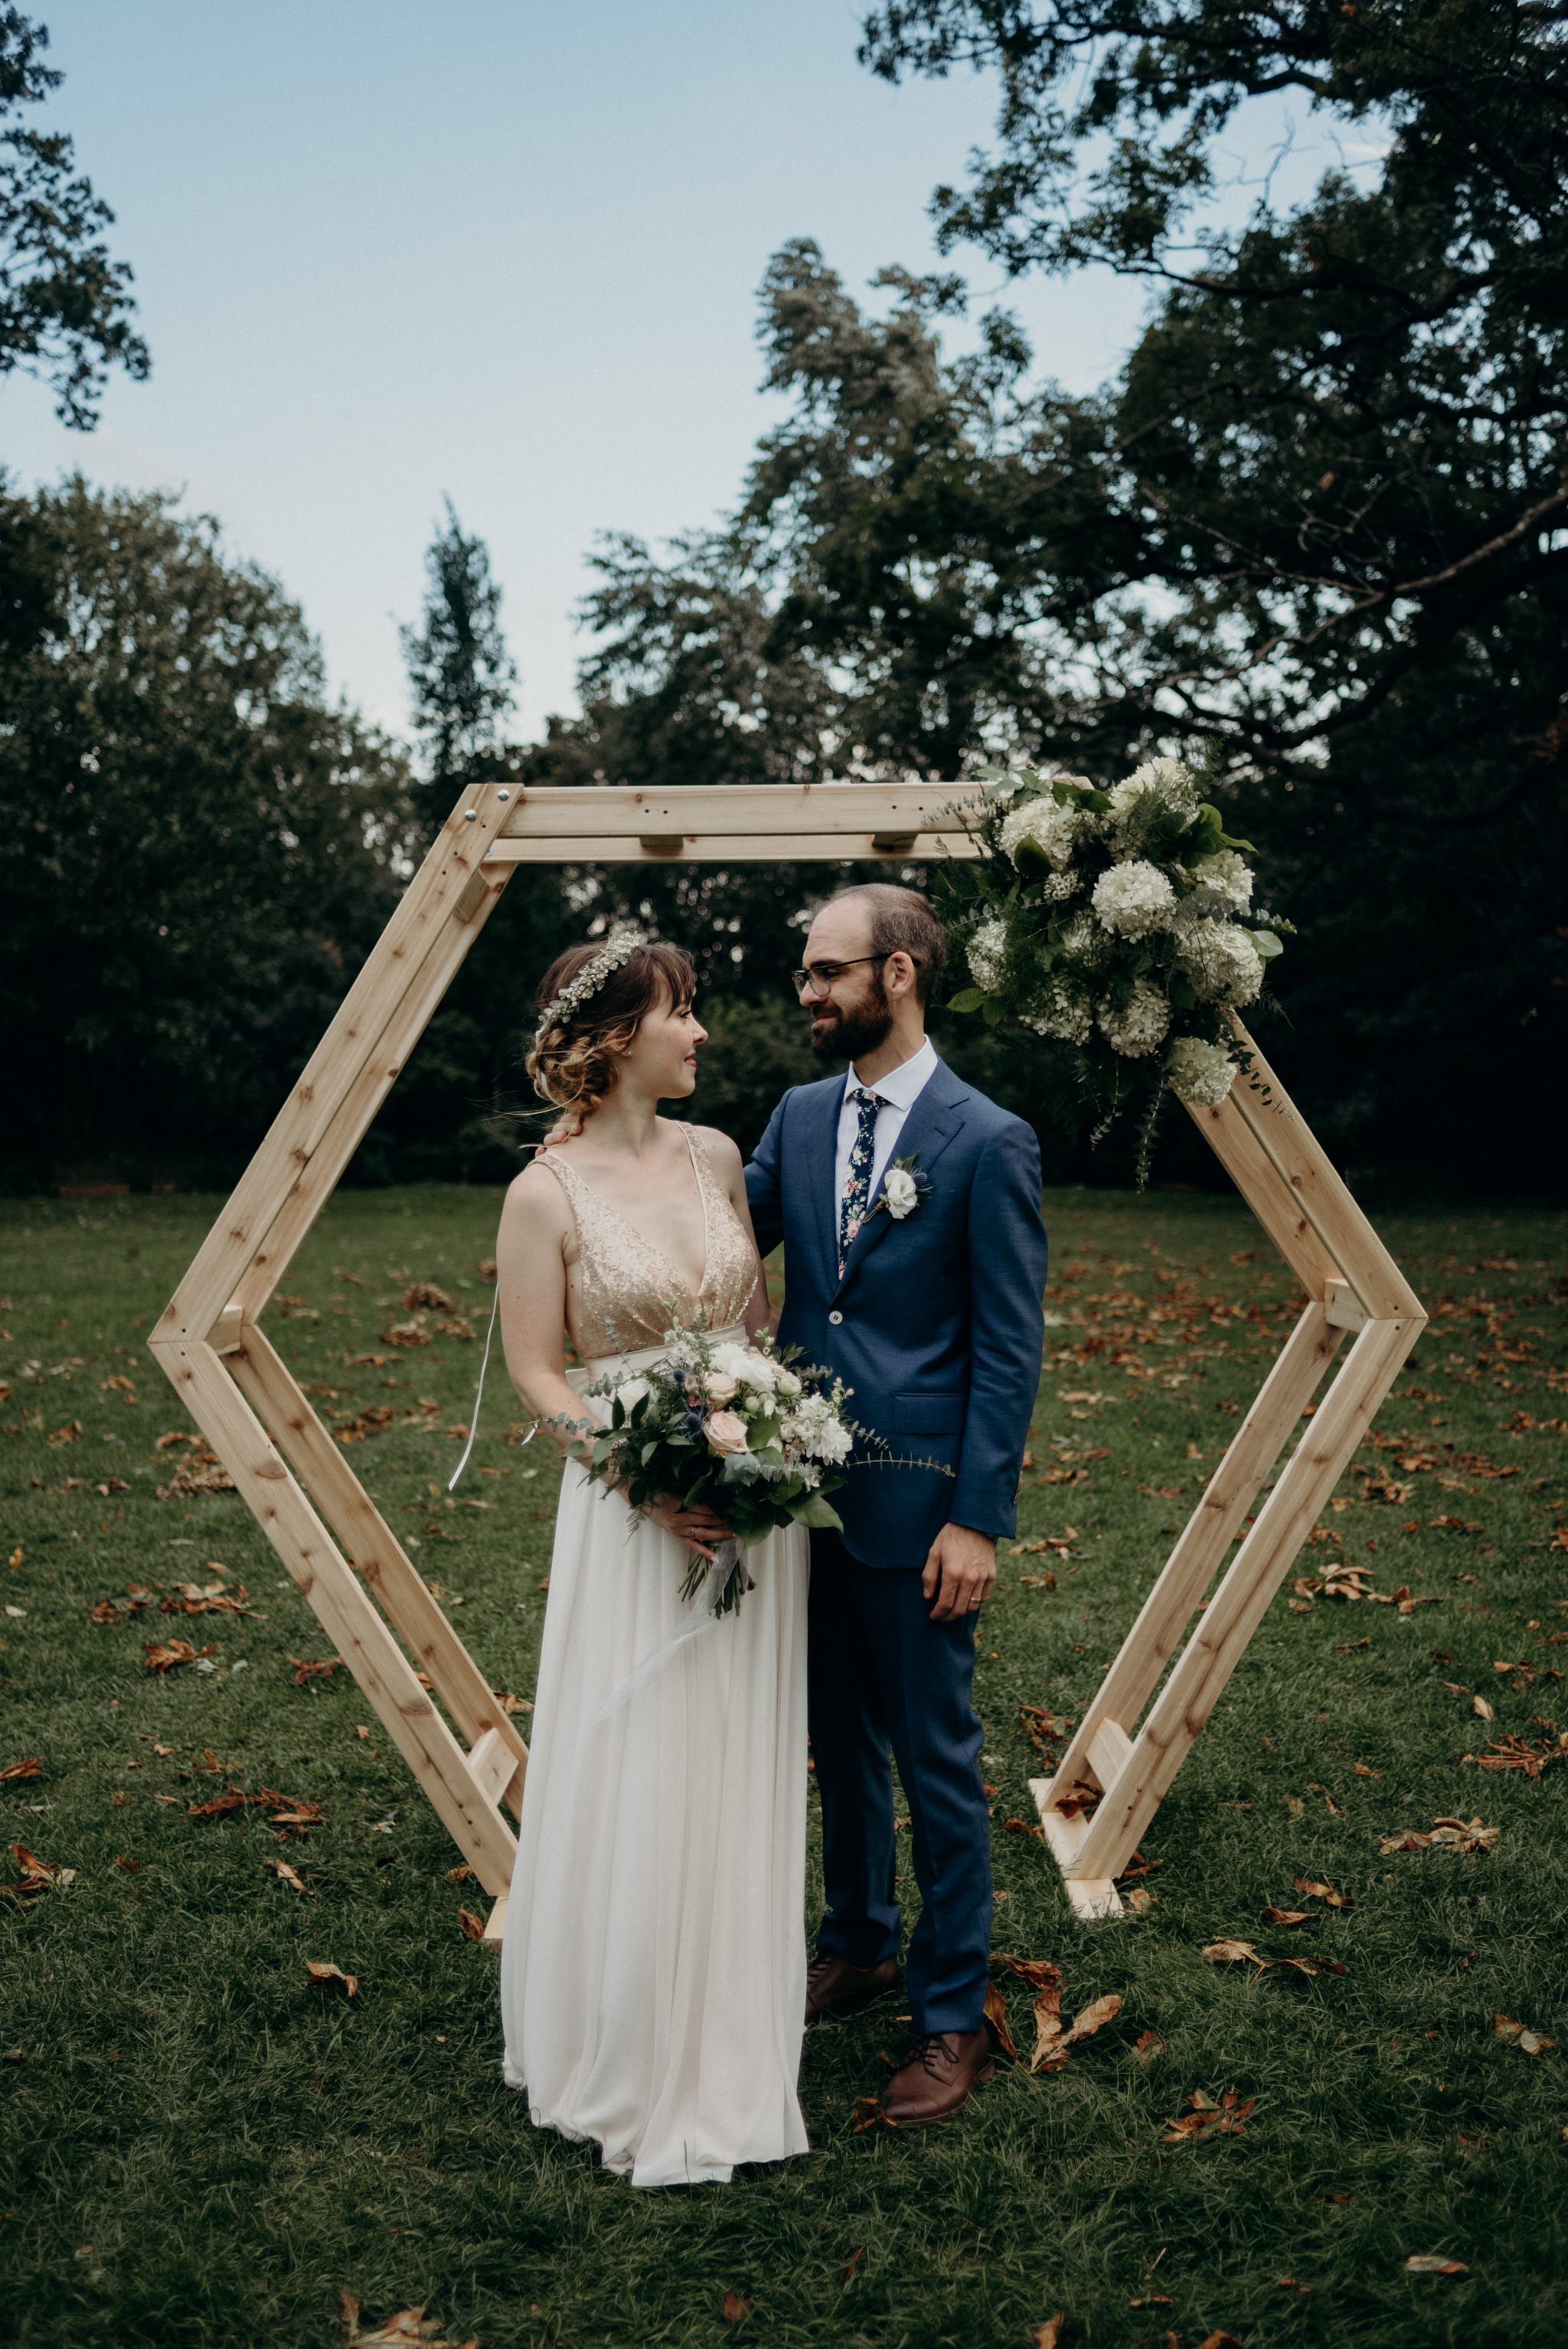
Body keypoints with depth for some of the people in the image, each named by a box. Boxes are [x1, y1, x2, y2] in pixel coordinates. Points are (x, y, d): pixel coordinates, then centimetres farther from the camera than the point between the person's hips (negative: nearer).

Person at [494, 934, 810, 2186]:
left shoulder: (716, 1154, 4)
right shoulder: (547, 1192, -10)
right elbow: (536, 1372, -8)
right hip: (635, 1505, -5)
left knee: (741, 1775, 15)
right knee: (635, 1780, 4)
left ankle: (731, 2035, 35)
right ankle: (632, 2051, 26)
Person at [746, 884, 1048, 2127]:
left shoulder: (988, 1142, -13)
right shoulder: (799, 1115, 7)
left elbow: (1010, 1349, -13)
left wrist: (977, 1520, -16)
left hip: (916, 1505, -6)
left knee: (937, 1764, 7)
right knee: (840, 1740, 21)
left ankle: (953, 2016, 25)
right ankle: (860, 1943, 42)